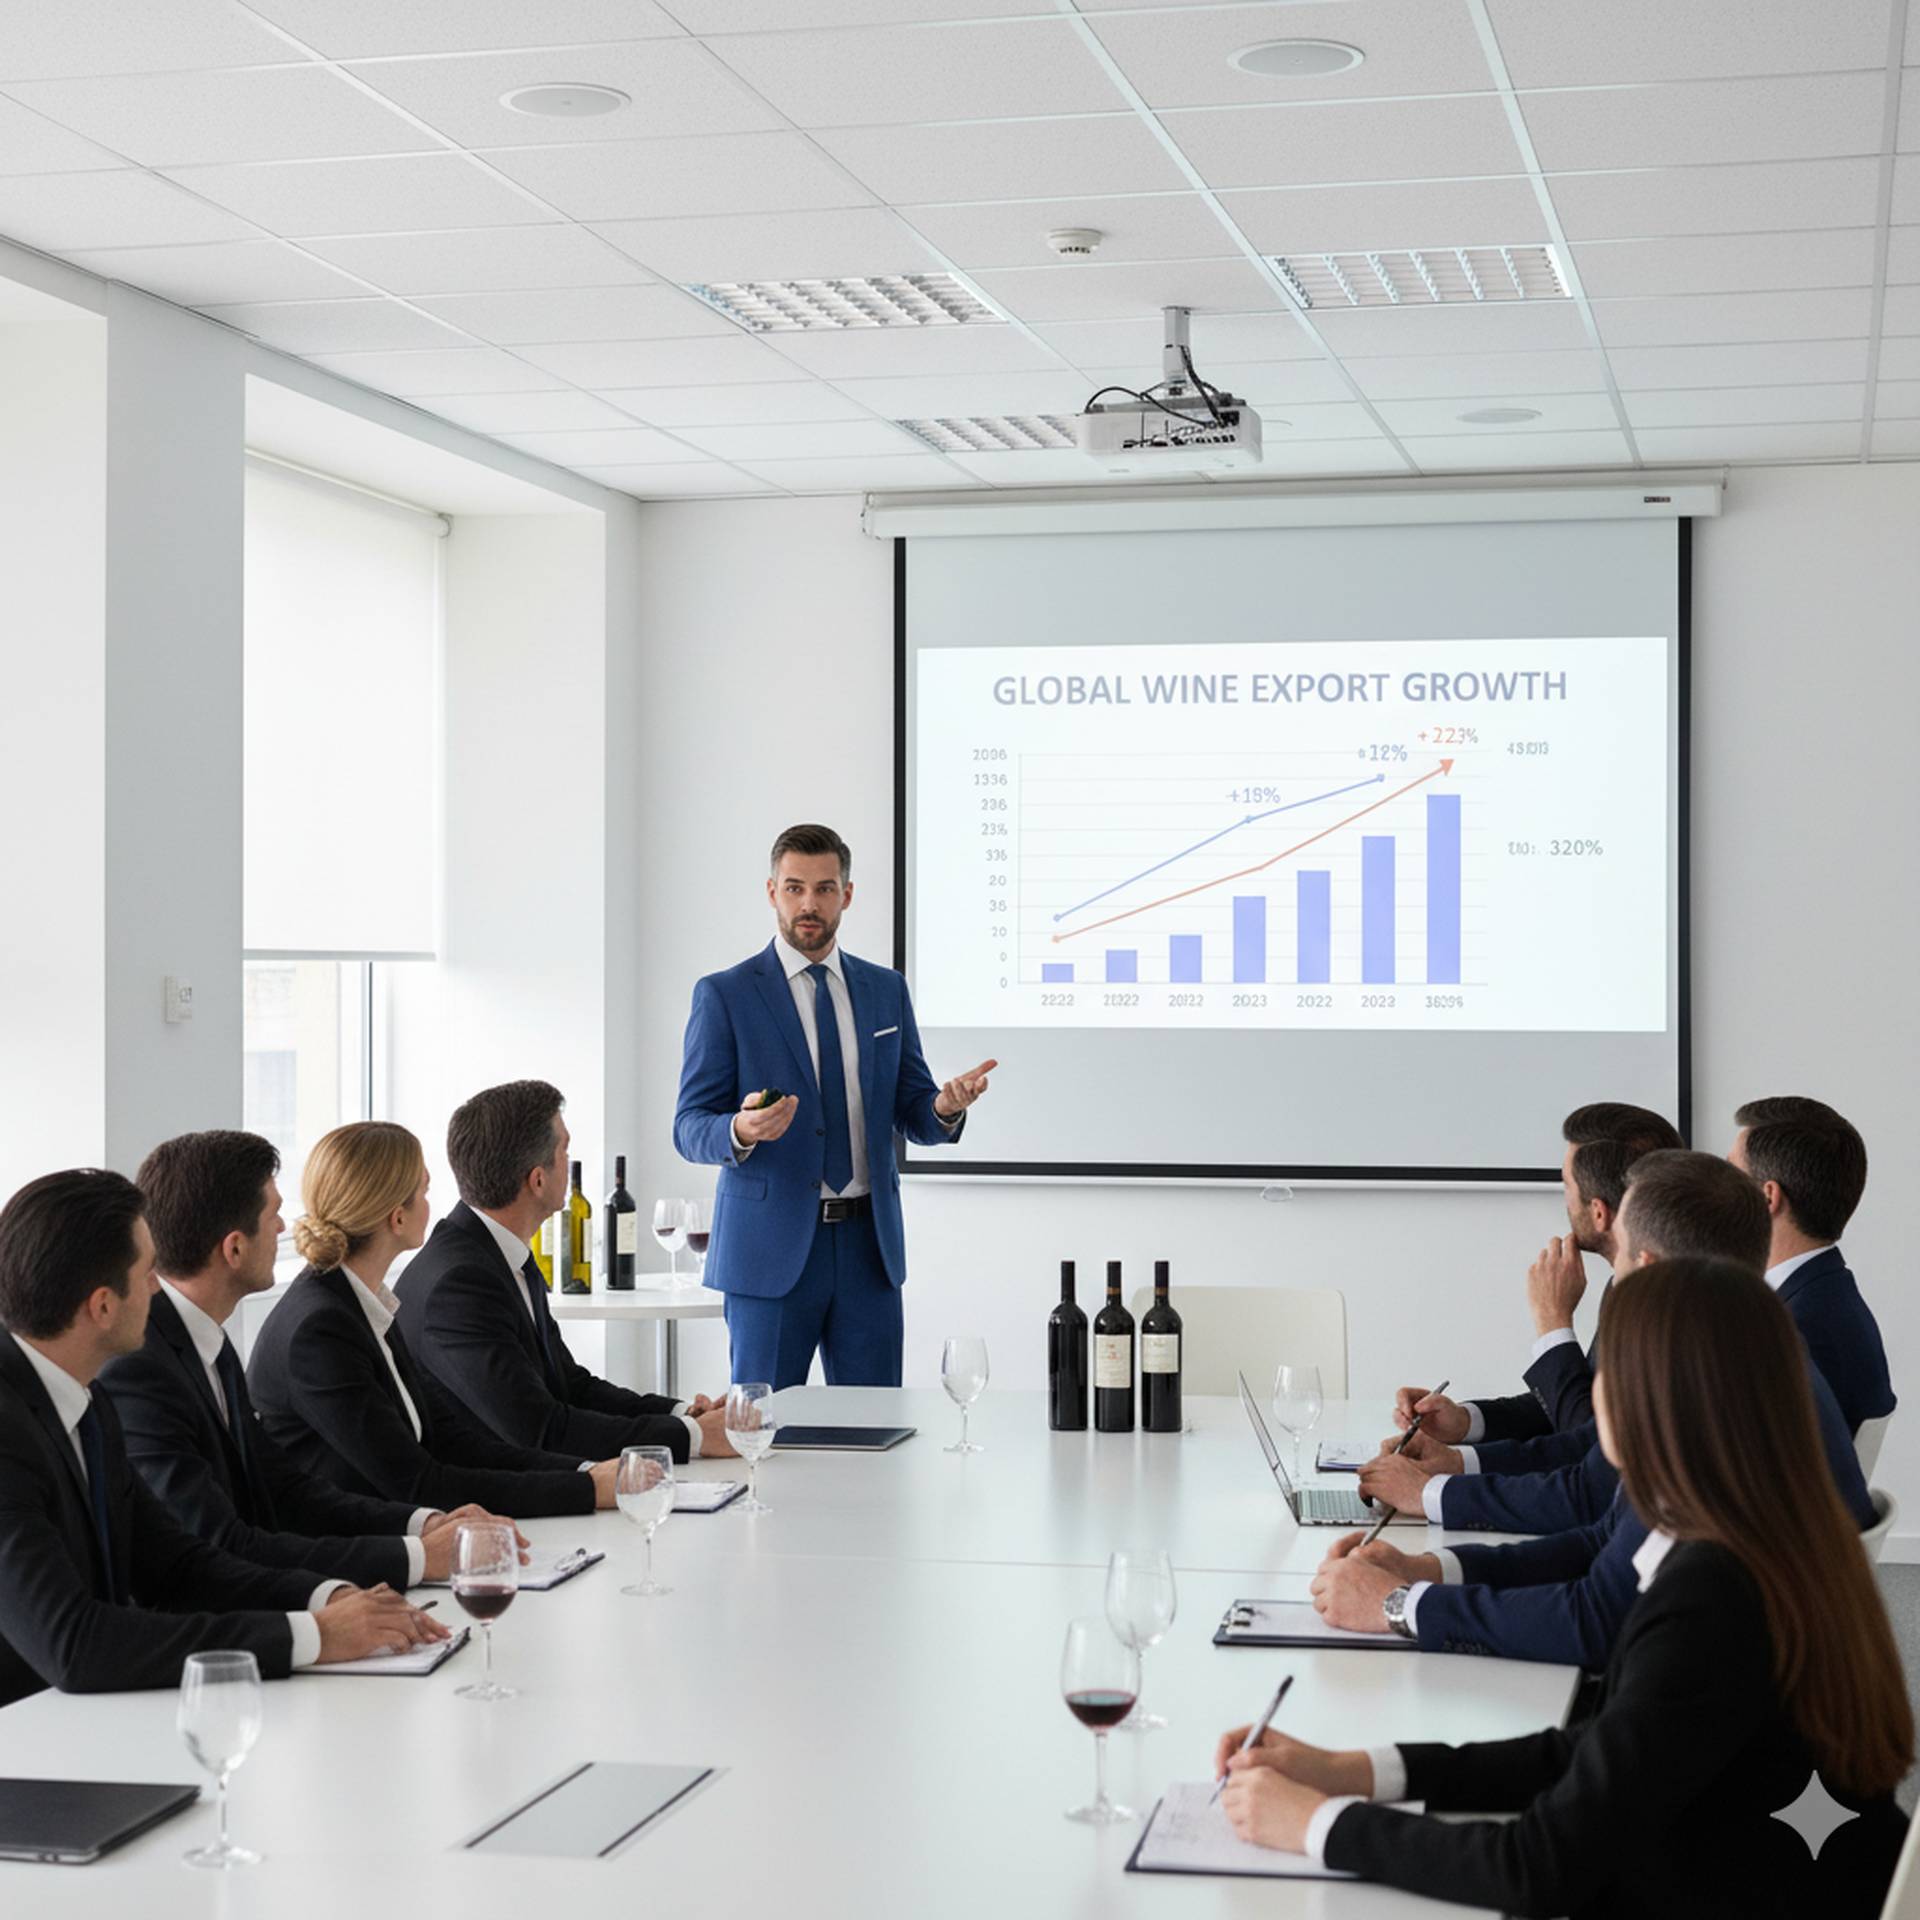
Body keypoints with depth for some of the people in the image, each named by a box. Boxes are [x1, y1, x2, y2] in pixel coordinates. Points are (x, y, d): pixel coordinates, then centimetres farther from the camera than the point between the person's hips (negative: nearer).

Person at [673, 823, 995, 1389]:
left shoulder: (885, 990, 11)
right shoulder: (724, 995, -1)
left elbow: (912, 1113, 11)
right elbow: (690, 1128, -5)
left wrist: (945, 1108, -12)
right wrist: (742, 1130, -27)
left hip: (868, 1243, 4)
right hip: (772, 1247, -3)